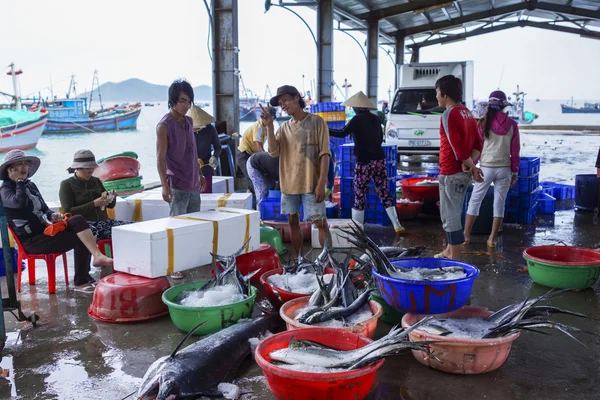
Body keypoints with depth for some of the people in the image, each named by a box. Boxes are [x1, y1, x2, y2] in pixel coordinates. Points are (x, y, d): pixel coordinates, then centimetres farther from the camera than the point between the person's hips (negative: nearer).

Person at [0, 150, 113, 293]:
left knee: (78, 220, -17)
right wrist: (19, 182, -15)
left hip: (44, 230, 7)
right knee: (80, 238, -20)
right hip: (31, 240, -7)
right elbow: (20, 202, -32)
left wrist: (52, 216, -1)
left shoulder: (30, 185, 16)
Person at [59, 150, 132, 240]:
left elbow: (111, 206, 22)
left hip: (104, 222, 5)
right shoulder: (66, 184, 5)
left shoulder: (96, 181, 19)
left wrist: (112, 198, -3)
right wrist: (94, 204, -16)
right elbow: (68, 212, -7)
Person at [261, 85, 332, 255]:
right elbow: (273, 152, -2)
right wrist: (269, 126, -10)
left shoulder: (316, 122, -3)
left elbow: (324, 154, -8)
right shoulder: (284, 127, 11)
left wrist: (321, 184, -15)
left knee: (320, 223, -5)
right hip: (289, 183, 5)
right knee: (293, 222, 12)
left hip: (311, 183, -5)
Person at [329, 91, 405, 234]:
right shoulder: (375, 118, 11)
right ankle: (397, 225, 9)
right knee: (384, 193, 10)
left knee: (359, 196, 1)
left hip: (364, 162, -6)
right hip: (379, 159, 6)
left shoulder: (357, 119, -8)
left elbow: (343, 133, -18)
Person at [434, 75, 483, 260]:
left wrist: (471, 166, -10)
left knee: (450, 216, -1)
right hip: (463, 172, 9)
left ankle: (455, 258, 5)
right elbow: (478, 143, 11)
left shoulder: (449, 114, -16)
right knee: (453, 214, 20)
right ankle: (449, 251, 31)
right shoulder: (467, 113, 12)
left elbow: (458, 146, -22)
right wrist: (471, 165, -2)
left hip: (451, 173, -9)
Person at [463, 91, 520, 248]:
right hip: (504, 169, 2)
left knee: (475, 201, 10)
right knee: (499, 204, 10)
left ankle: (466, 235, 15)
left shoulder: (484, 123, -4)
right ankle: (492, 239, 12)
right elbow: (515, 151, 4)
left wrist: (470, 165, 1)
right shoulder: (512, 125, 1)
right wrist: (515, 172, 11)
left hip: (486, 167, -1)